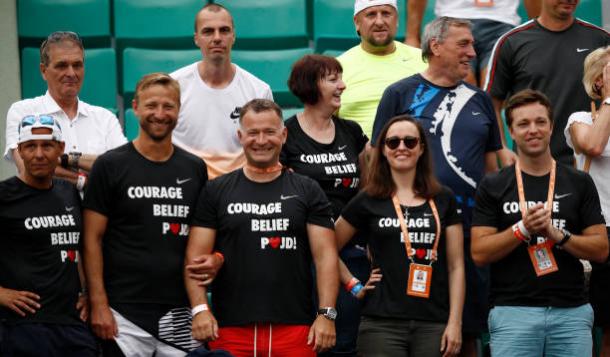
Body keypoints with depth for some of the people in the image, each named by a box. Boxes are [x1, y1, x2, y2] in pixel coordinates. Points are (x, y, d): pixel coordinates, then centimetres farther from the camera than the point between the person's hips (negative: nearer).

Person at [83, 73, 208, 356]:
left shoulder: (194, 168, 12)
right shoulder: (110, 165, 0)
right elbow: (93, 240, -2)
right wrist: (98, 304, -9)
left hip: (180, 311, 3)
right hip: (125, 311, -3)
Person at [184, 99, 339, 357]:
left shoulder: (307, 191, 10)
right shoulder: (216, 192, 9)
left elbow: (325, 255, 4)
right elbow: (196, 256, 4)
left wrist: (327, 314, -7)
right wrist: (200, 309, -10)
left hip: (295, 329, 0)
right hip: (229, 331, 0)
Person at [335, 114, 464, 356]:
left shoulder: (443, 200, 10)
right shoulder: (368, 201, 6)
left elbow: (455, 266, 7)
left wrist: (455, 322, 0)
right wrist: (354, 285, 4)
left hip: (434, 325, 1)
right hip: (382, 324, -1)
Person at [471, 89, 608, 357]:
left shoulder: (579, 183, 10)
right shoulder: (493, 187, 7)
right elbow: (479, 252, 0)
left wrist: (557, 234, -11)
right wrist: (523, 229, -14)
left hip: (571, 312, 1)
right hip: (512, 312, -1)